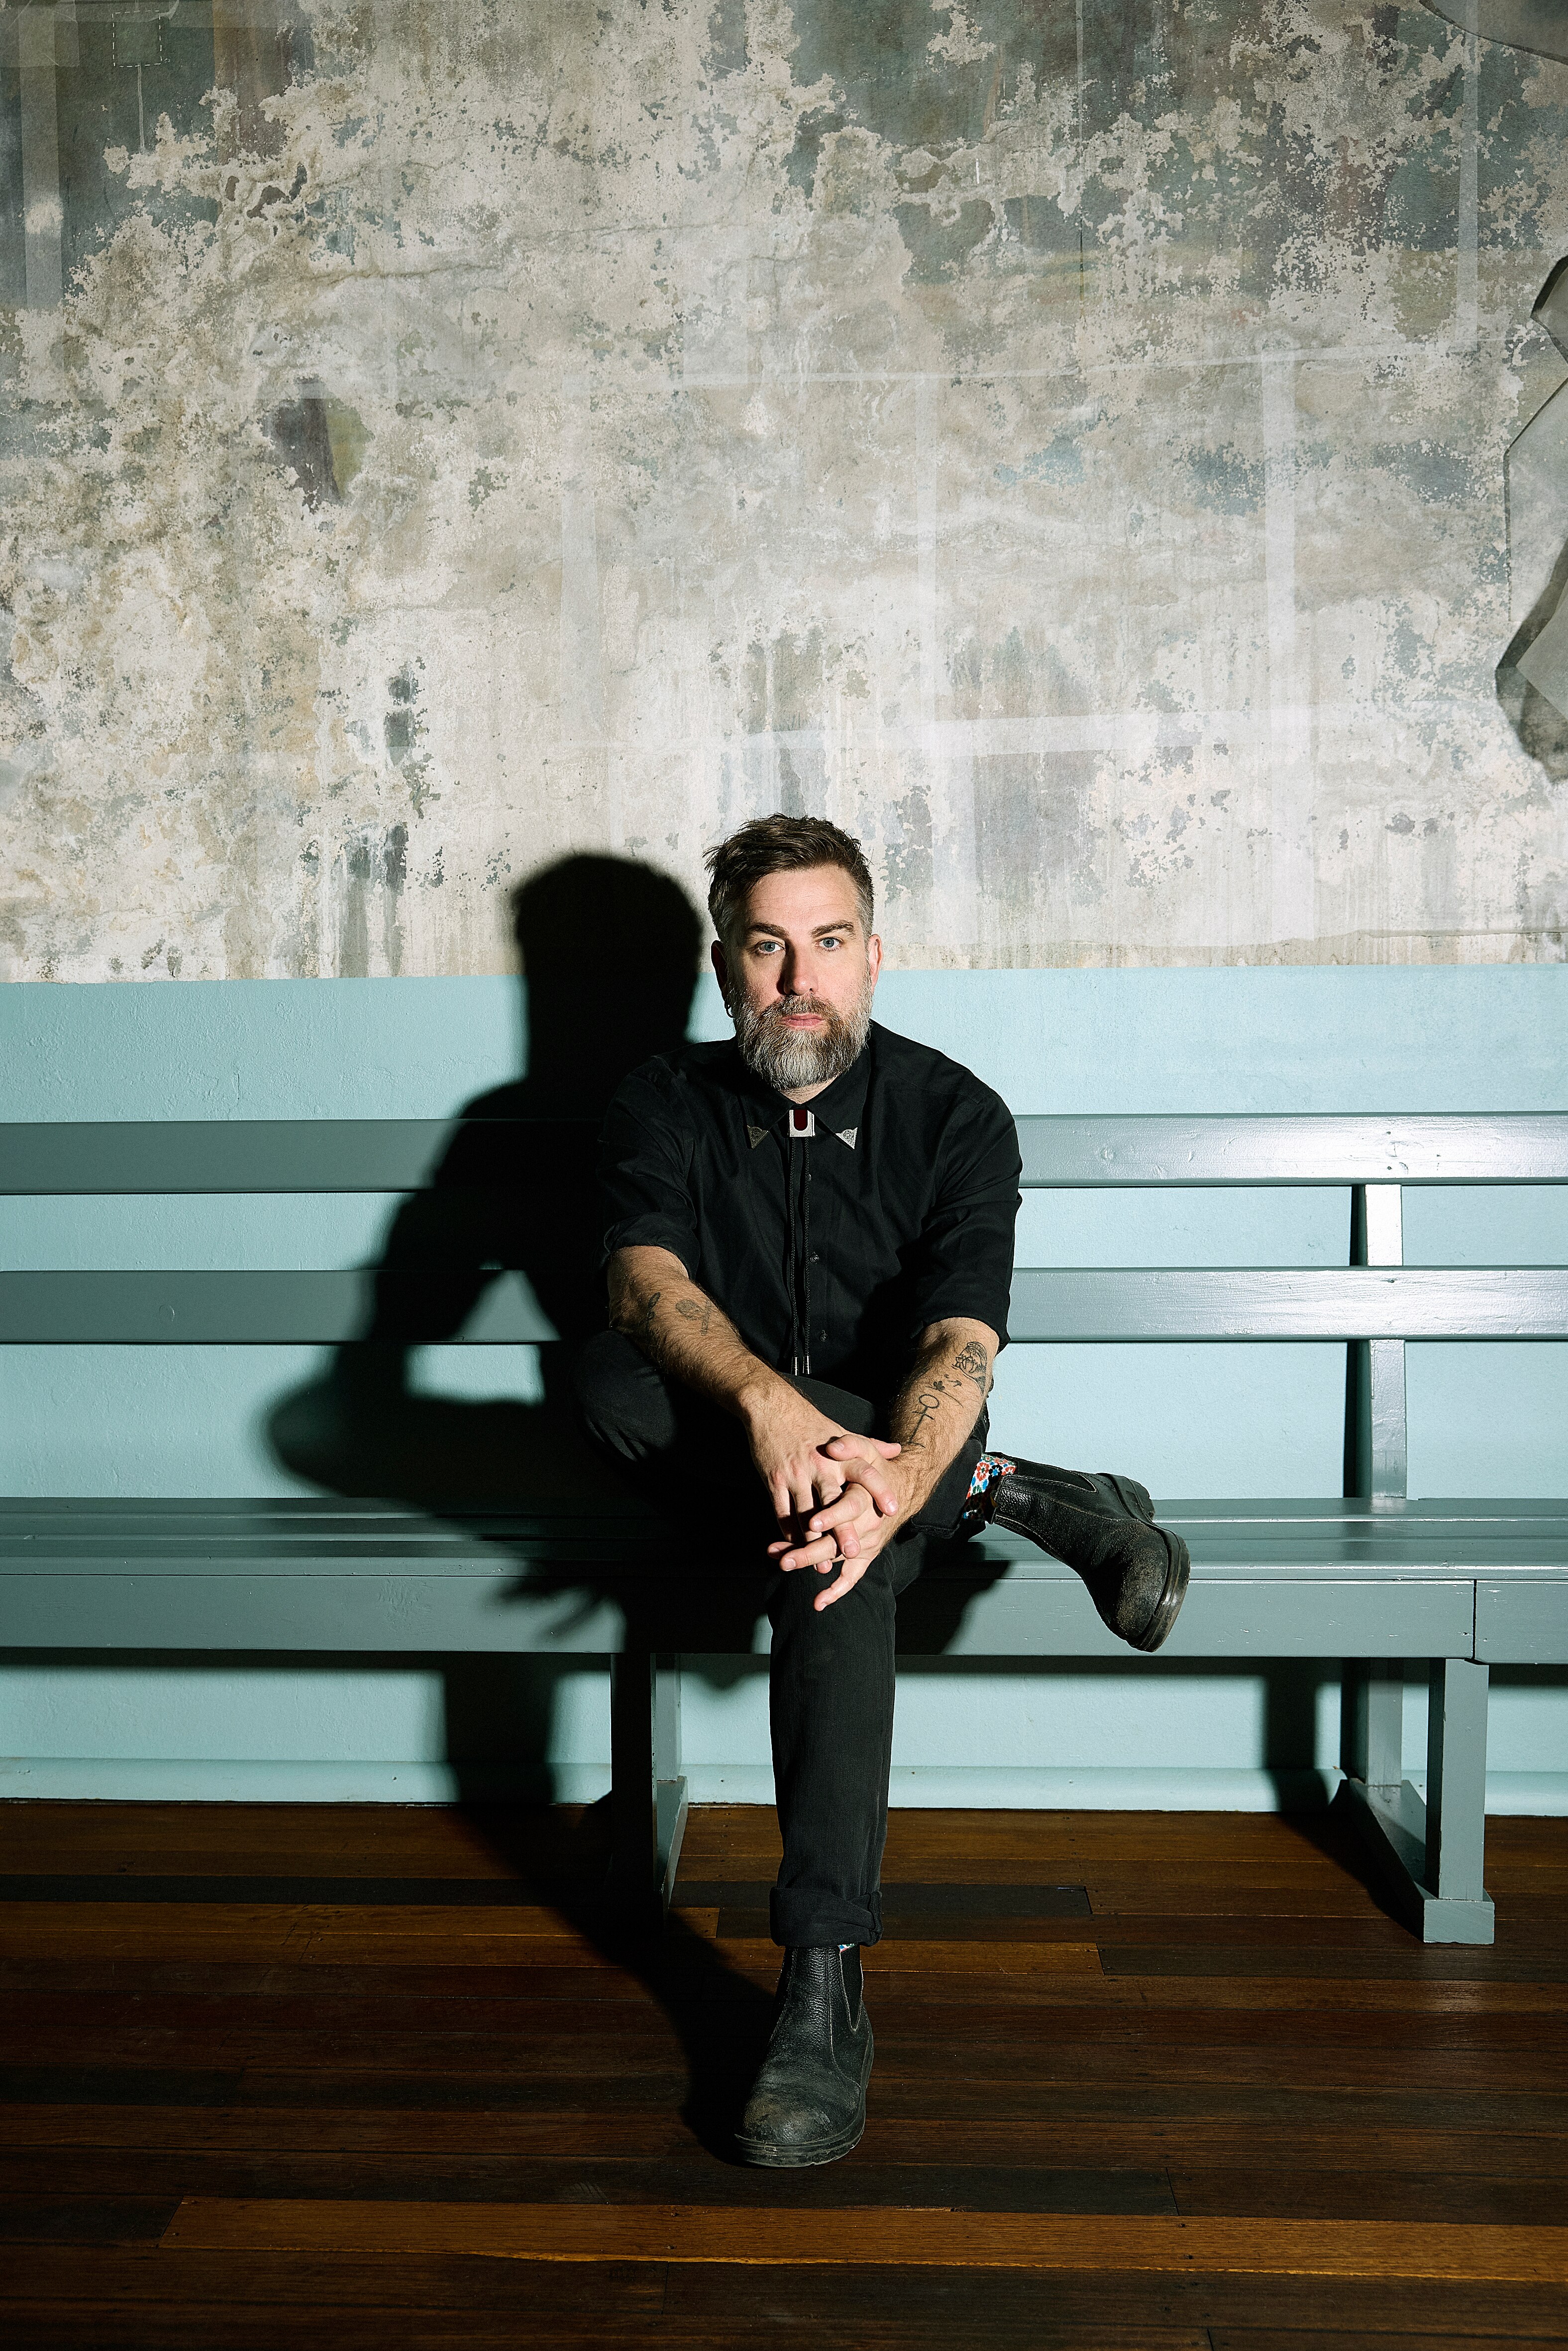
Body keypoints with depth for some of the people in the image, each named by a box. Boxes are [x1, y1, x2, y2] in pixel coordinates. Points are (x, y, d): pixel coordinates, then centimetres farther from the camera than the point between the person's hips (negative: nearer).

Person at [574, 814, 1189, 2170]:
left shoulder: (956, 1116, -7)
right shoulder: (668, 1105, -2)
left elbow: (961, 1342, -22)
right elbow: (647, 1282, -22)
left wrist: (893, 1484, -46)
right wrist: (769, 1402, -44)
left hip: (903, 1446, -1)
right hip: (723, 1468, 2)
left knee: (833, 1557, -37)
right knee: (611, 1382, -32)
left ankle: (825, 1993, -33)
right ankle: (1018, 1500, -22)